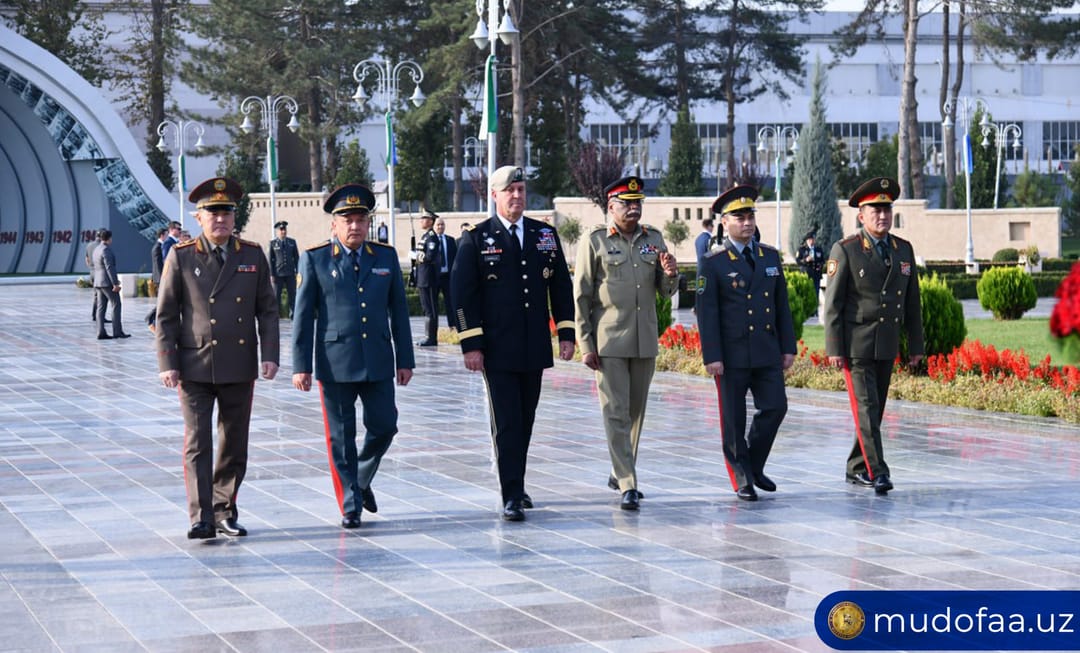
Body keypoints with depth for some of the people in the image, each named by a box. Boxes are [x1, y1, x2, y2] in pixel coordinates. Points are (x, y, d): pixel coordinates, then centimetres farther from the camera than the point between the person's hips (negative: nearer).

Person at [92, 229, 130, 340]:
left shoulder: (96, 249, 13)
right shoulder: (106, 250, -15)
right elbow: (109, 267, -21)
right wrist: (115, 283, -21)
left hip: (98, 282, 9)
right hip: (108, 281, -9)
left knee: (101, 307, 5)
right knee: (116, 305, -3)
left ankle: (101, 333, 0)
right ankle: (117, 331, -5)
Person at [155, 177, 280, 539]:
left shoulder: (253, 256, 6)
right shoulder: (181, 257, -1)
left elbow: (267, 310, 8)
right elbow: (166, 315, 0)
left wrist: (270, 355, -2)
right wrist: (168, 364, -7)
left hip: (240, 367, 3)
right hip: (195, 367, -3)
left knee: (235, 444, 9)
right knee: (198, 444, -7)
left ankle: (225, 511, 22)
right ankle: (202, 519, -8)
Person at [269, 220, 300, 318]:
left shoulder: (292, 242, 9)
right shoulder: (273, 243, 2)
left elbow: (296, 258, 11)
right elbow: (271, 260, 1)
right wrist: (271, 274, -5)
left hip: (290, 274, 2)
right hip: (278, 274, -2)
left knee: (292, 294, 0)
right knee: (276, 295, 0)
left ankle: (293, 313, 4)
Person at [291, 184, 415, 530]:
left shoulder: (386, 256, 8)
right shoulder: (315, 259, -1)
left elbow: (398, 311, 10)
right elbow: (303, 315, -1)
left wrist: (405, 359, 7)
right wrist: (301, 365, -6)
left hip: (378, 363, 3)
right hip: (335, 363, -3)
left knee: (384, 427, 4)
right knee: (341, 437, 3)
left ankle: (361, 480, 30)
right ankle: (350, 505, 13)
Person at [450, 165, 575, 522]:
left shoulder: (546, 235, 10)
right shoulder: (475, 239, -3)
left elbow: (561, 286, 13)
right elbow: (462, 293, -5)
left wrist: (566, 333, 7)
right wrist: (471, 345, -11)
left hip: (535, 349, 4)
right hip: (497, 351, -4)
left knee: (525, 422, 12)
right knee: (506, 423, -7)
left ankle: (517, 485, 26)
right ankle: (511, 497, -6)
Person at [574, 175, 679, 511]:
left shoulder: (654, 239, 9)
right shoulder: (594, 242, -4)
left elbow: (665, 291, 14)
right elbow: (581, 297, -4)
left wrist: (670, 275, -11)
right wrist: (585, 345, -8)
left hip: (645, 342, 5)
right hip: (609, 342, -5)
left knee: (636, 412, 14)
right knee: (616, 413, -7)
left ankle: (620, 473, 30)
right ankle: (628, 486, -7)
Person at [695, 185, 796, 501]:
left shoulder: (771, 256, 10)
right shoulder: (714, 263, -4)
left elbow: (782, 306, 13)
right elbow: (706, 312, -7)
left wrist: (788, 346, 9)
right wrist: (711, 356, -13)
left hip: (767, 353, 4)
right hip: (731, 354, -4)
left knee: (775, 407, -1)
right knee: (734, 419, 3)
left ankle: (754, 466, 19)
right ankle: (741, 479, 15)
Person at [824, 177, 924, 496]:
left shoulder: (903, 249, 9)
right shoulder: (845, 251, -6)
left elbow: (912, 301, 14)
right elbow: (833, 303, -7)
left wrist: (916, 344, 11)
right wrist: (834, 348, -12)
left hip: (887, 346, 6)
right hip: (855, 345, -6)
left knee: (876, 408, 10)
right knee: (865, 407, -11)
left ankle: (857, 468, 21)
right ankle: (876, 472, -14)